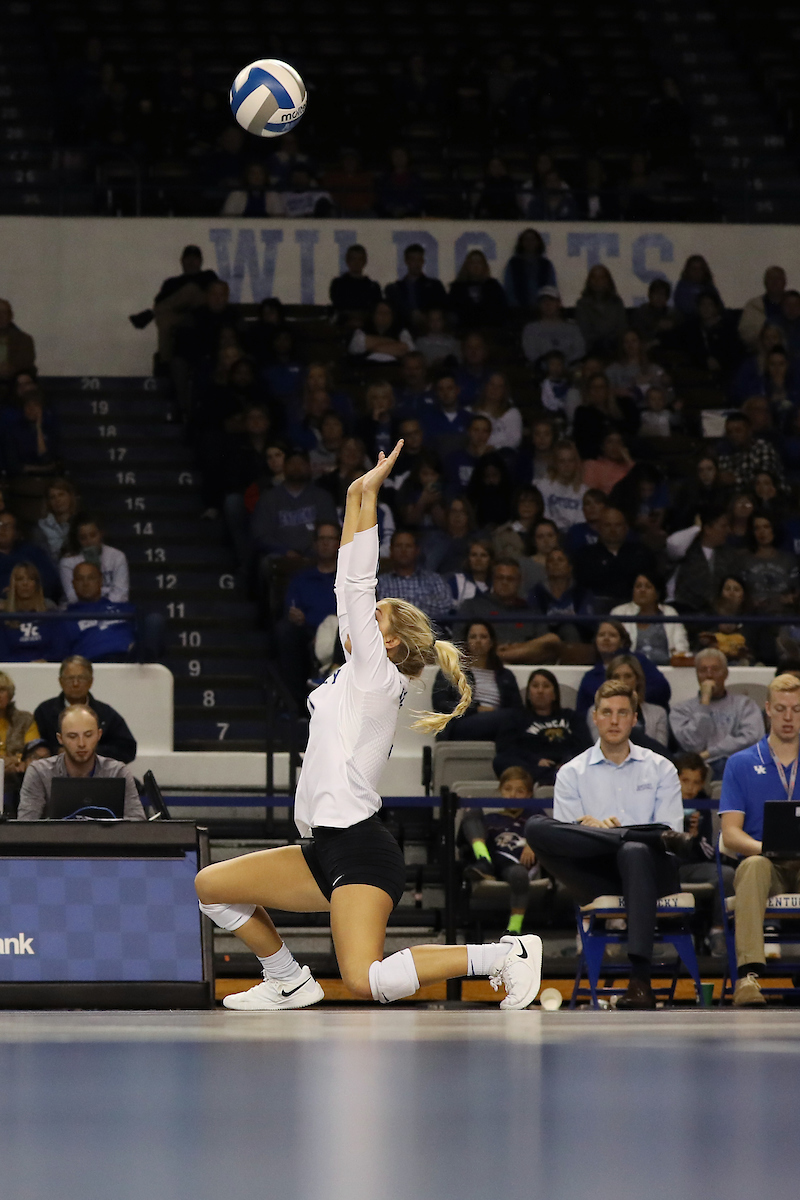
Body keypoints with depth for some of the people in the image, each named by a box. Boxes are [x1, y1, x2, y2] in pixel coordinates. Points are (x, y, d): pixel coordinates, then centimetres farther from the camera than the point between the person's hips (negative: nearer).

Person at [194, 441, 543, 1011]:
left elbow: (358, 586, -9)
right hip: (324, 851, 10)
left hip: (361, 851, -10)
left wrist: (367, 498, -7)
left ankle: (505, 954, -13)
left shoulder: (377, 676, -5)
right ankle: (289, 981, 21)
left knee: (366, 981, -22)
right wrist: (356, 502, 17)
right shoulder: (355, 676, 17)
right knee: (211, 886, 13)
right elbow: (351, 589, 19)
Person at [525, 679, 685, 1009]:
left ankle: (640, 980, -52)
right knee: (536, 827, -25)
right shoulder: (572, 773, 17)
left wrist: (596, 827, -12)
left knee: (635, 852, -41)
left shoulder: (660, 769, 16)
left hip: (648, 870, -1)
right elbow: (563, 839, 6)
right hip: (597, 877, 1)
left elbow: (671, 833, 4)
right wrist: (591, 829, -19)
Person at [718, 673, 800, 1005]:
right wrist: (771, 850, -19)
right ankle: (749, 973, -49)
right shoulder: (742, 763, 12)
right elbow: (730, 835, 2)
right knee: (754, 865, -37)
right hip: (766, 867, -1)